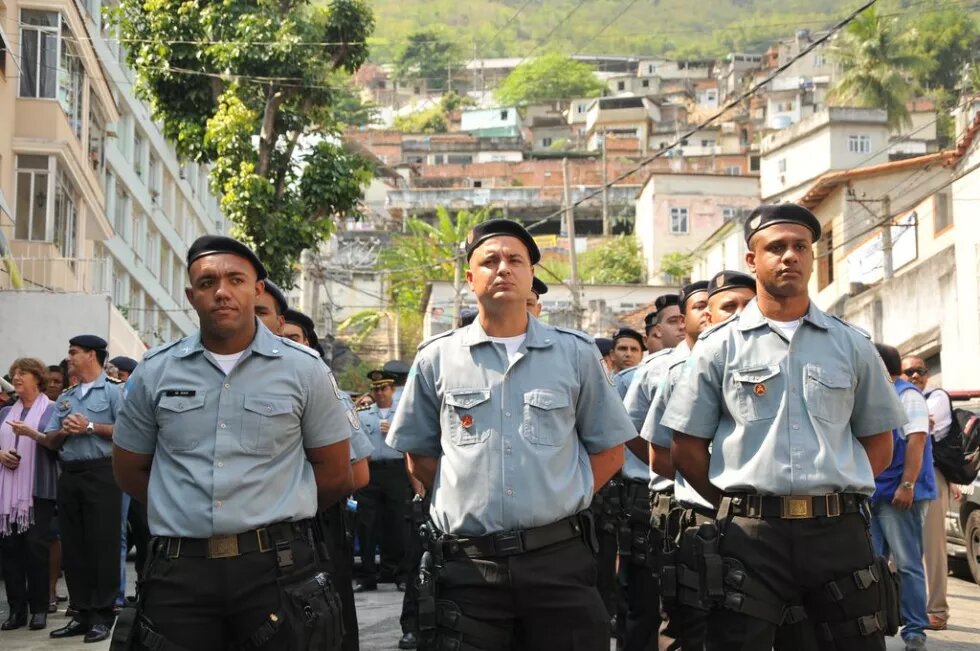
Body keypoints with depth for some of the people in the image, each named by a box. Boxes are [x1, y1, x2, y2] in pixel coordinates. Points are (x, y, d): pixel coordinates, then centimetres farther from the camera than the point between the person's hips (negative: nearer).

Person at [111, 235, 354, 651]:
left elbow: (334, 476, 6)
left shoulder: (304, 369, 2)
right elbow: (130, 471, 15)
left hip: (278, 566, -1)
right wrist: (192, 512, 10)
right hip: (179, 569, 2)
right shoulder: (155, 371, 7)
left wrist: (273, 515, 8)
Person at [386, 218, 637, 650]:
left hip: (559, 559, 0)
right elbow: (418, 456, 14)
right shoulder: (436, 359, 6)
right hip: (466, 564, 0)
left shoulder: (576, 354, 6)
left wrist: (560, 500, 3)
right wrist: (469, 500, 5)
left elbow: (609, 451, 12)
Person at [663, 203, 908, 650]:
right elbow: (687, 449, 6)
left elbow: (878, 443, 14)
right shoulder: (719, 347, 5)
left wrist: (833, 498, 6)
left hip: (839, 531, 2)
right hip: (751, 534, -1)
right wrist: (738, 506, 6)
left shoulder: (851, 346, 9)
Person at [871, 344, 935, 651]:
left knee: (907, 564, -6)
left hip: (898, 495, -9)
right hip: (874, 495, 9)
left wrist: (907, 485, -23)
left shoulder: (907, 395, -6)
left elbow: (916, 440, -16)